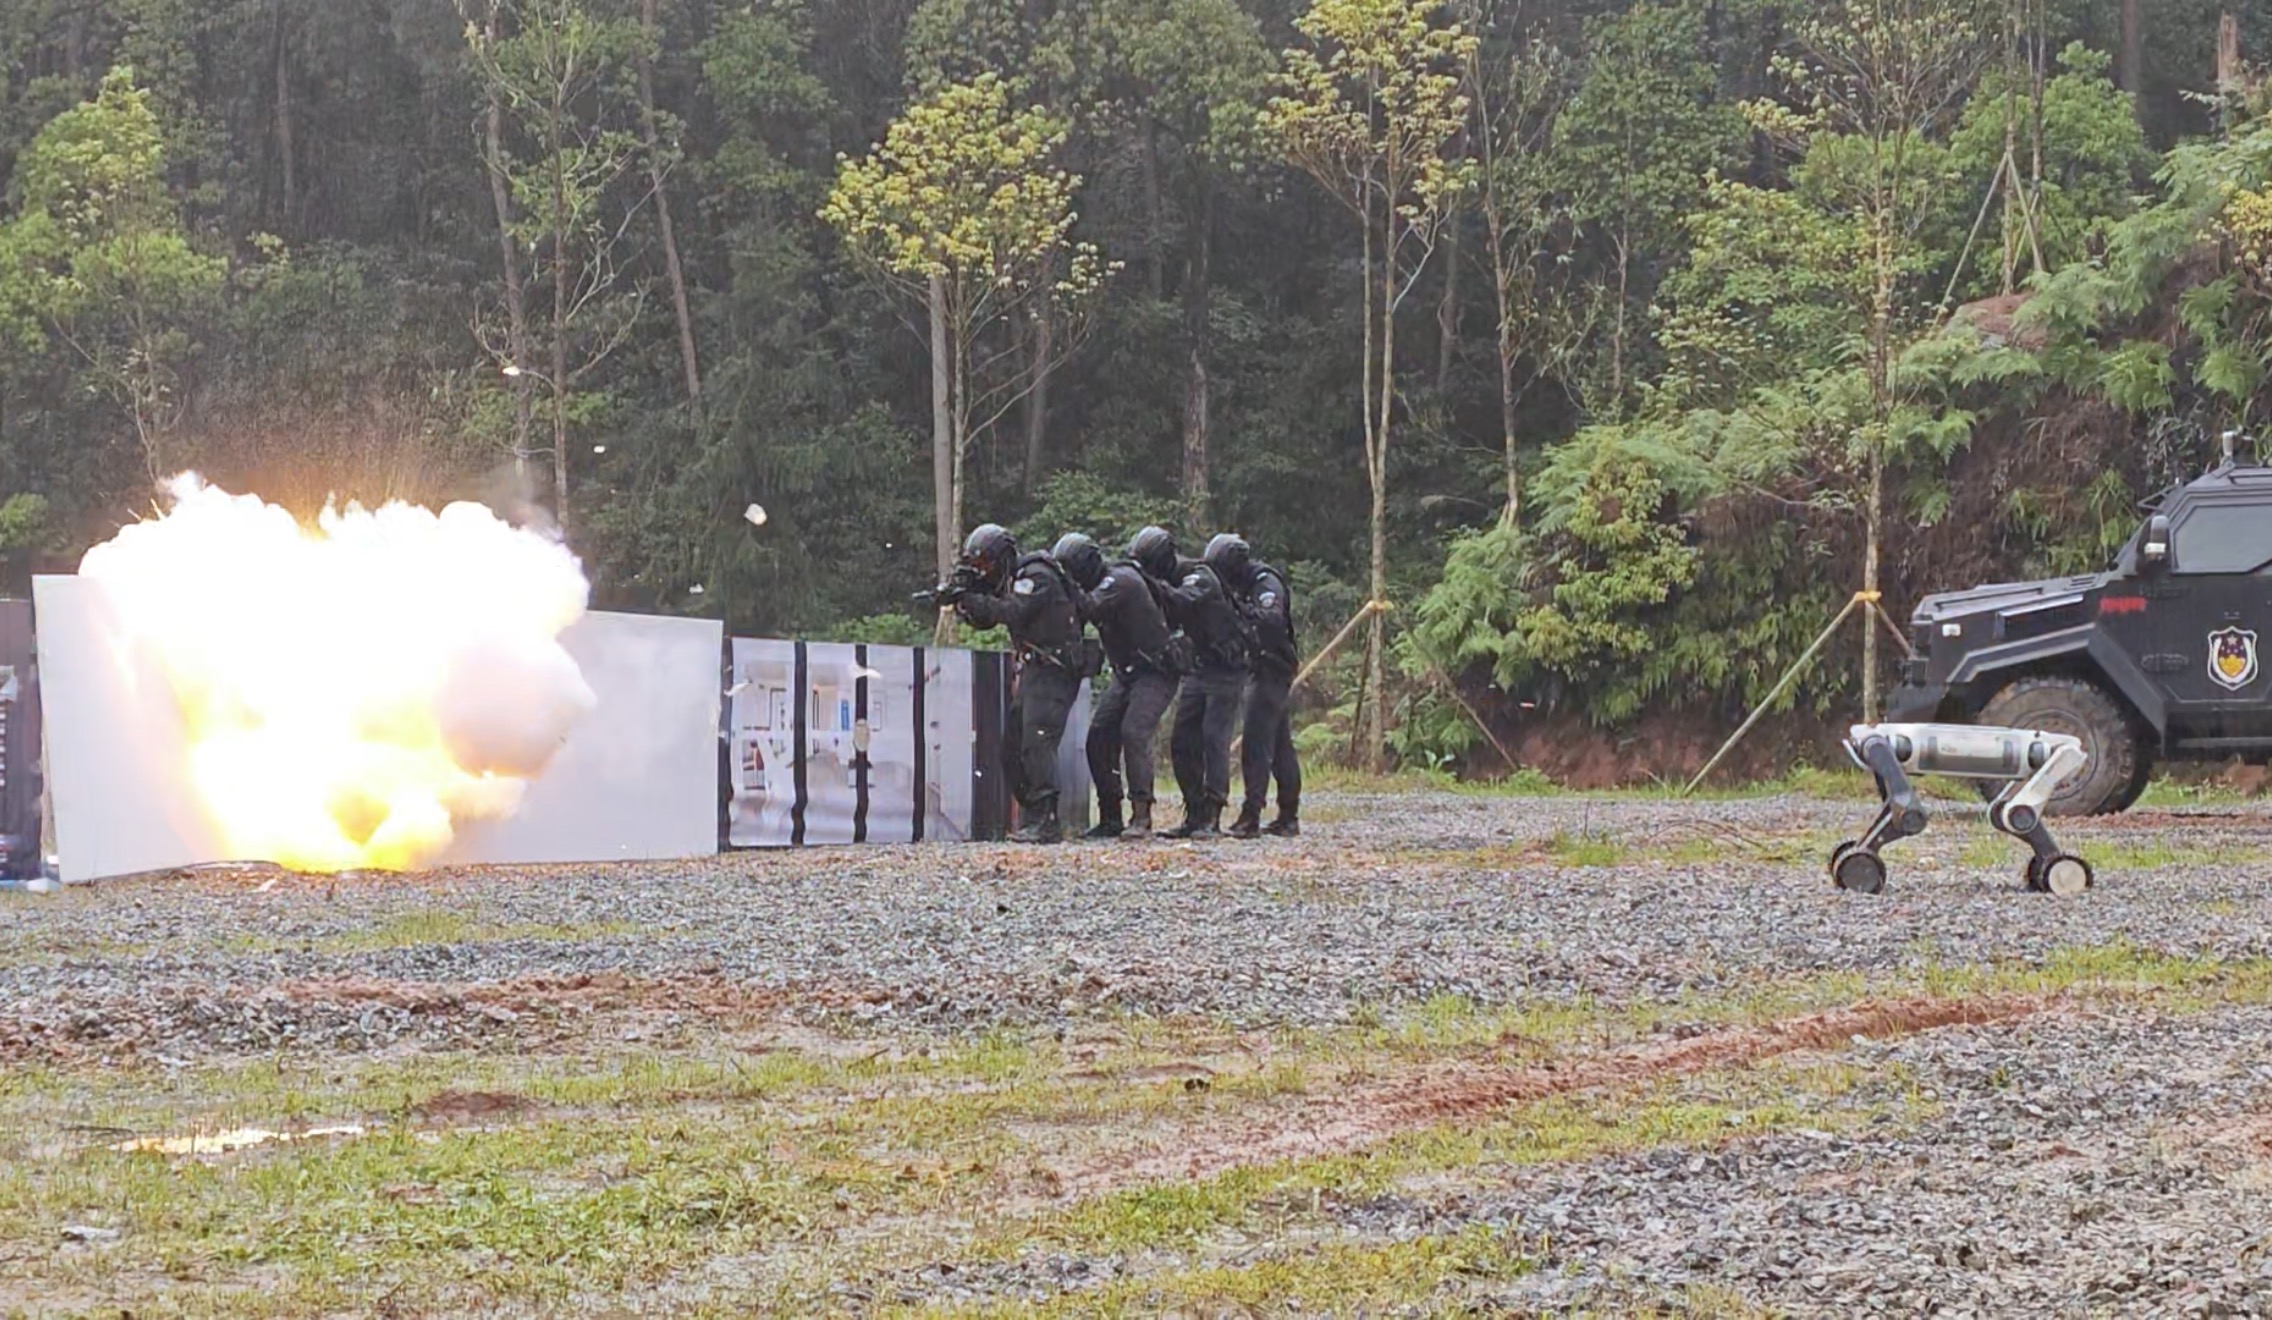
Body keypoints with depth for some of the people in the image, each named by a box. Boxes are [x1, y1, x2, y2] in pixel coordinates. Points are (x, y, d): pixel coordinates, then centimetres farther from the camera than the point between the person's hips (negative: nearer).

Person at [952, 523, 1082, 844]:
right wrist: (963, 601, -2)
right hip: (1032, 672, 10)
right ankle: (1033, 817, 14)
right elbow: (984, 619, 17)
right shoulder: (1012, 581, 16)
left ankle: (1046, 821, -24)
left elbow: (1014, 612, -27)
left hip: (1053, 671, -10)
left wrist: (971, 600, -21)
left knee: (1037, 742, -19)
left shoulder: (1036, 576, -14)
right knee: (1012, 749, 9)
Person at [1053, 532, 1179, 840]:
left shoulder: (1120, 581, -19)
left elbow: (1088, 608, -32)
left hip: (1153, 673, -10)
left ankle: (1141, 817, -23)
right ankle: (1110, 818, 6)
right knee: (1100, 736, 1)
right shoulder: (1103, 584, 10)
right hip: (1126, 674, 10)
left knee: (1134, 733, -23)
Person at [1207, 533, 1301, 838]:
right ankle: (1289, 818, 18)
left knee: (1256, 746, -14)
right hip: (1269, 673, 11)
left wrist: (1242, 608, -32)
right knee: (1280, 747, 13)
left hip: (1271, 673, -11)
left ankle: (1250, 818, -18)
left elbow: (1272, 621, -28)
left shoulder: (1266, 583, -14)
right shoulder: (1251, 584, 17)